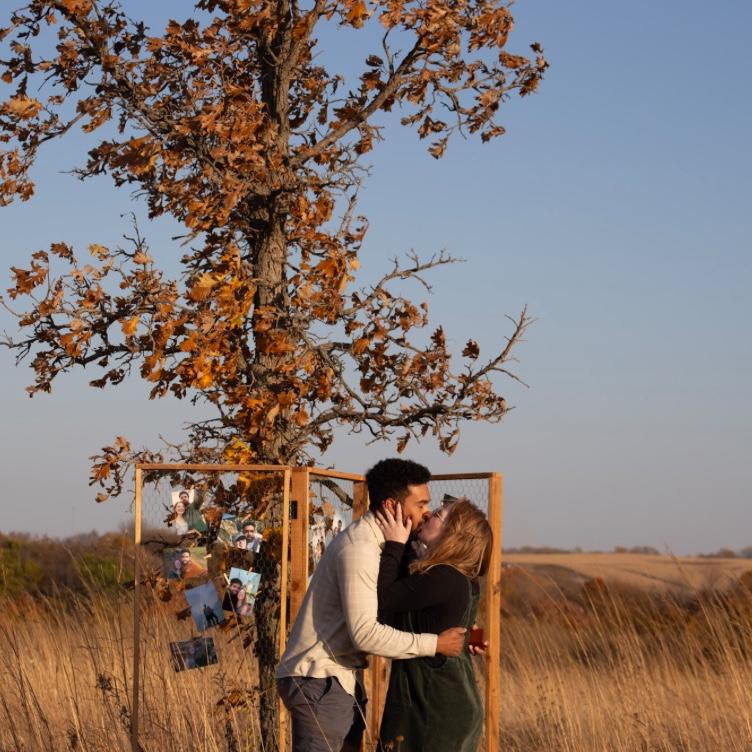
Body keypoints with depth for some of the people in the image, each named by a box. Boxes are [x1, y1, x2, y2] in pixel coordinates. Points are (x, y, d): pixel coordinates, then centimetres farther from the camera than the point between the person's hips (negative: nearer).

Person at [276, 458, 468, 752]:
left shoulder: (376, 543, 12)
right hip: (320, 681, -10)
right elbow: (365, 633, -26)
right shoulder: (359, 549, -20)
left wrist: (460, 634, 5)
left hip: (340, 680, 10)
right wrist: (435, 644, -20)